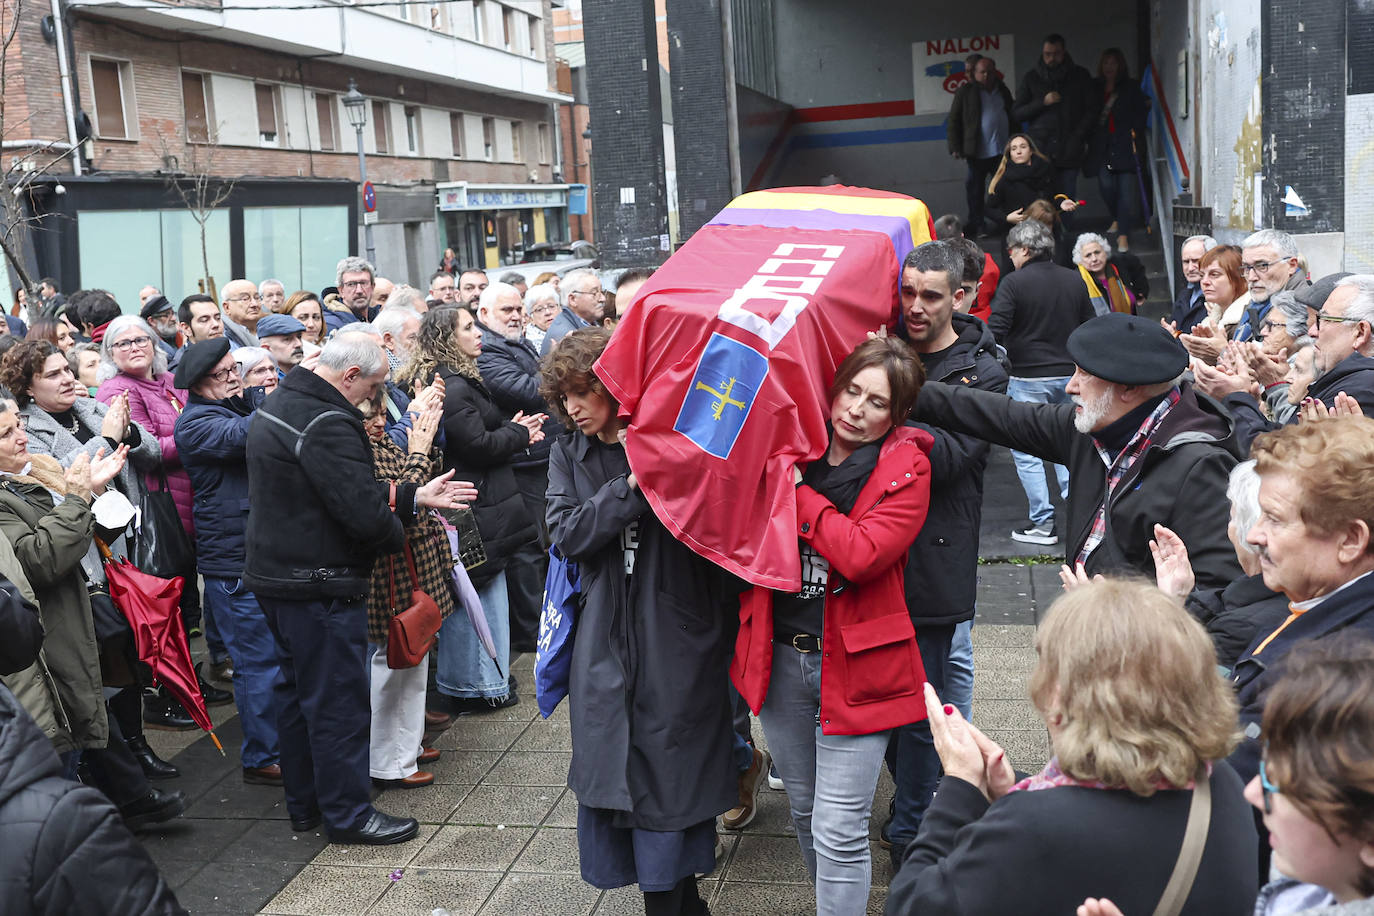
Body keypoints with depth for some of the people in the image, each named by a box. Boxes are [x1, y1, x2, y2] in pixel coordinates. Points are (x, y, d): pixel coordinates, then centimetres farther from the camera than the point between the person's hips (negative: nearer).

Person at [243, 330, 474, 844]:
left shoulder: (277, 407, 12)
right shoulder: (327, 424, -23)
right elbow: (365, 513, -26)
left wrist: (415, 496, 10)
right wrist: (398, 531, -4)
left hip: (274, 572, 11)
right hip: (319, 584, -10)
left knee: (296, 690, 19)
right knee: (338, 700, 1)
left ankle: (304, 803, 31)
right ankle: (348, 815, 12)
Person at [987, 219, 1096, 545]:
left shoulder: (1014, 283, -10)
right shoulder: (1075, 280, 7)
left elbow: (995, 332, -17)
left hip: (1028, 379, -5)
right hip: (1070, 376, 6)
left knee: (1026, 452, 4)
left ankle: (1043, 523, 3)